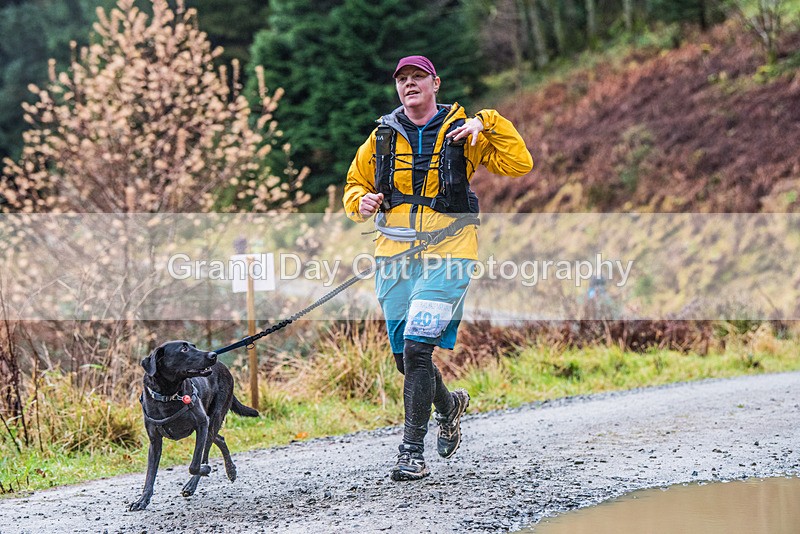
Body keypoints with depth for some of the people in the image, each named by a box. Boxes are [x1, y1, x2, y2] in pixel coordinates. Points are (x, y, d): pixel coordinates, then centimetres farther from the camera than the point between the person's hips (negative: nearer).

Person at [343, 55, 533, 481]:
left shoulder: (463, 131, 1)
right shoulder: (383, 136, 10)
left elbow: (519, 165, -5)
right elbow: (355, 183, 21)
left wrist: (488, 125, -15)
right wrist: (361, 202, -1)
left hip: (446, 253, -4)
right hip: (395, 254, 4)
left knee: (417, 349, -17)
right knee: (404, 356, 10)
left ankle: (413, 451, -9)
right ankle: (449, 405, 42)